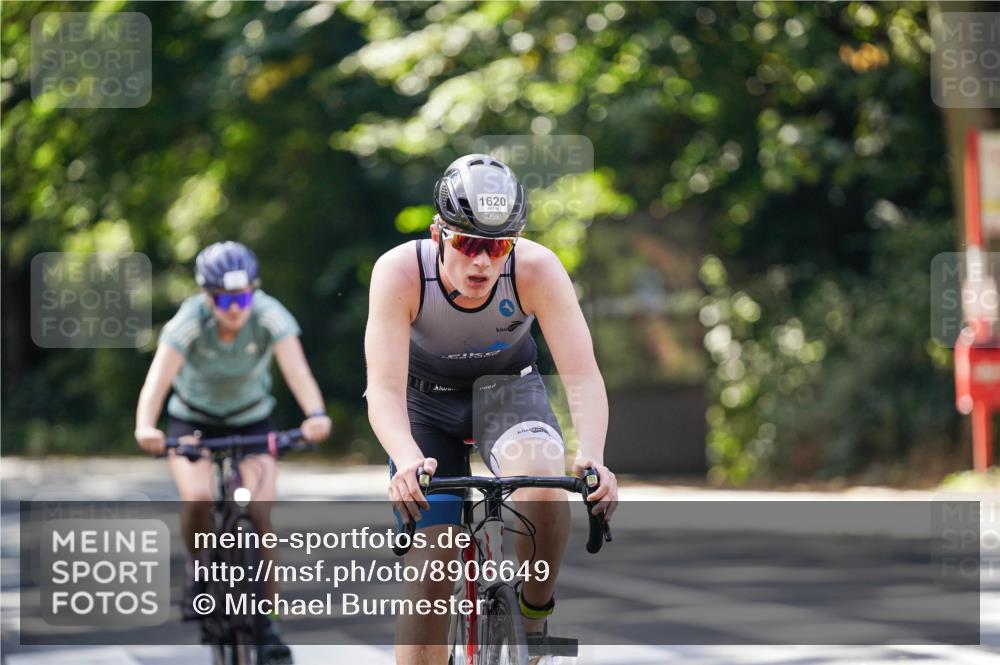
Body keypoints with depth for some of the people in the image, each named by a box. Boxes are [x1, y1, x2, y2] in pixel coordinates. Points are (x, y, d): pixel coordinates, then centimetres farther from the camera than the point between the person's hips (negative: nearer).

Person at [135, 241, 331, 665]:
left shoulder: (270, 316, -26)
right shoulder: (189, 323, -28)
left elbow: (297, 370, -39)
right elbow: (158, 379, -41)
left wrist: (315, 414, -59)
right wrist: (145, 428, -60)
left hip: (251, 422, 1)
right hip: (193, 422, -1)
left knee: (259, 516, -15)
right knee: (198, 499, -28)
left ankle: (266, 624, -1)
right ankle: (198, 567, 3)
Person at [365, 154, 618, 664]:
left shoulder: (538, 269, -29)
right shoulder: (400, 271, -31)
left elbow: (582, 377, -32)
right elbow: (384, 390, -37)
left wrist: (592, 456, -51)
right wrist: (409, 461, -57)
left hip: (507, 387, 0)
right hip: (426, 396, 0)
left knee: (545, 479, -33)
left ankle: (535, 615, -8)